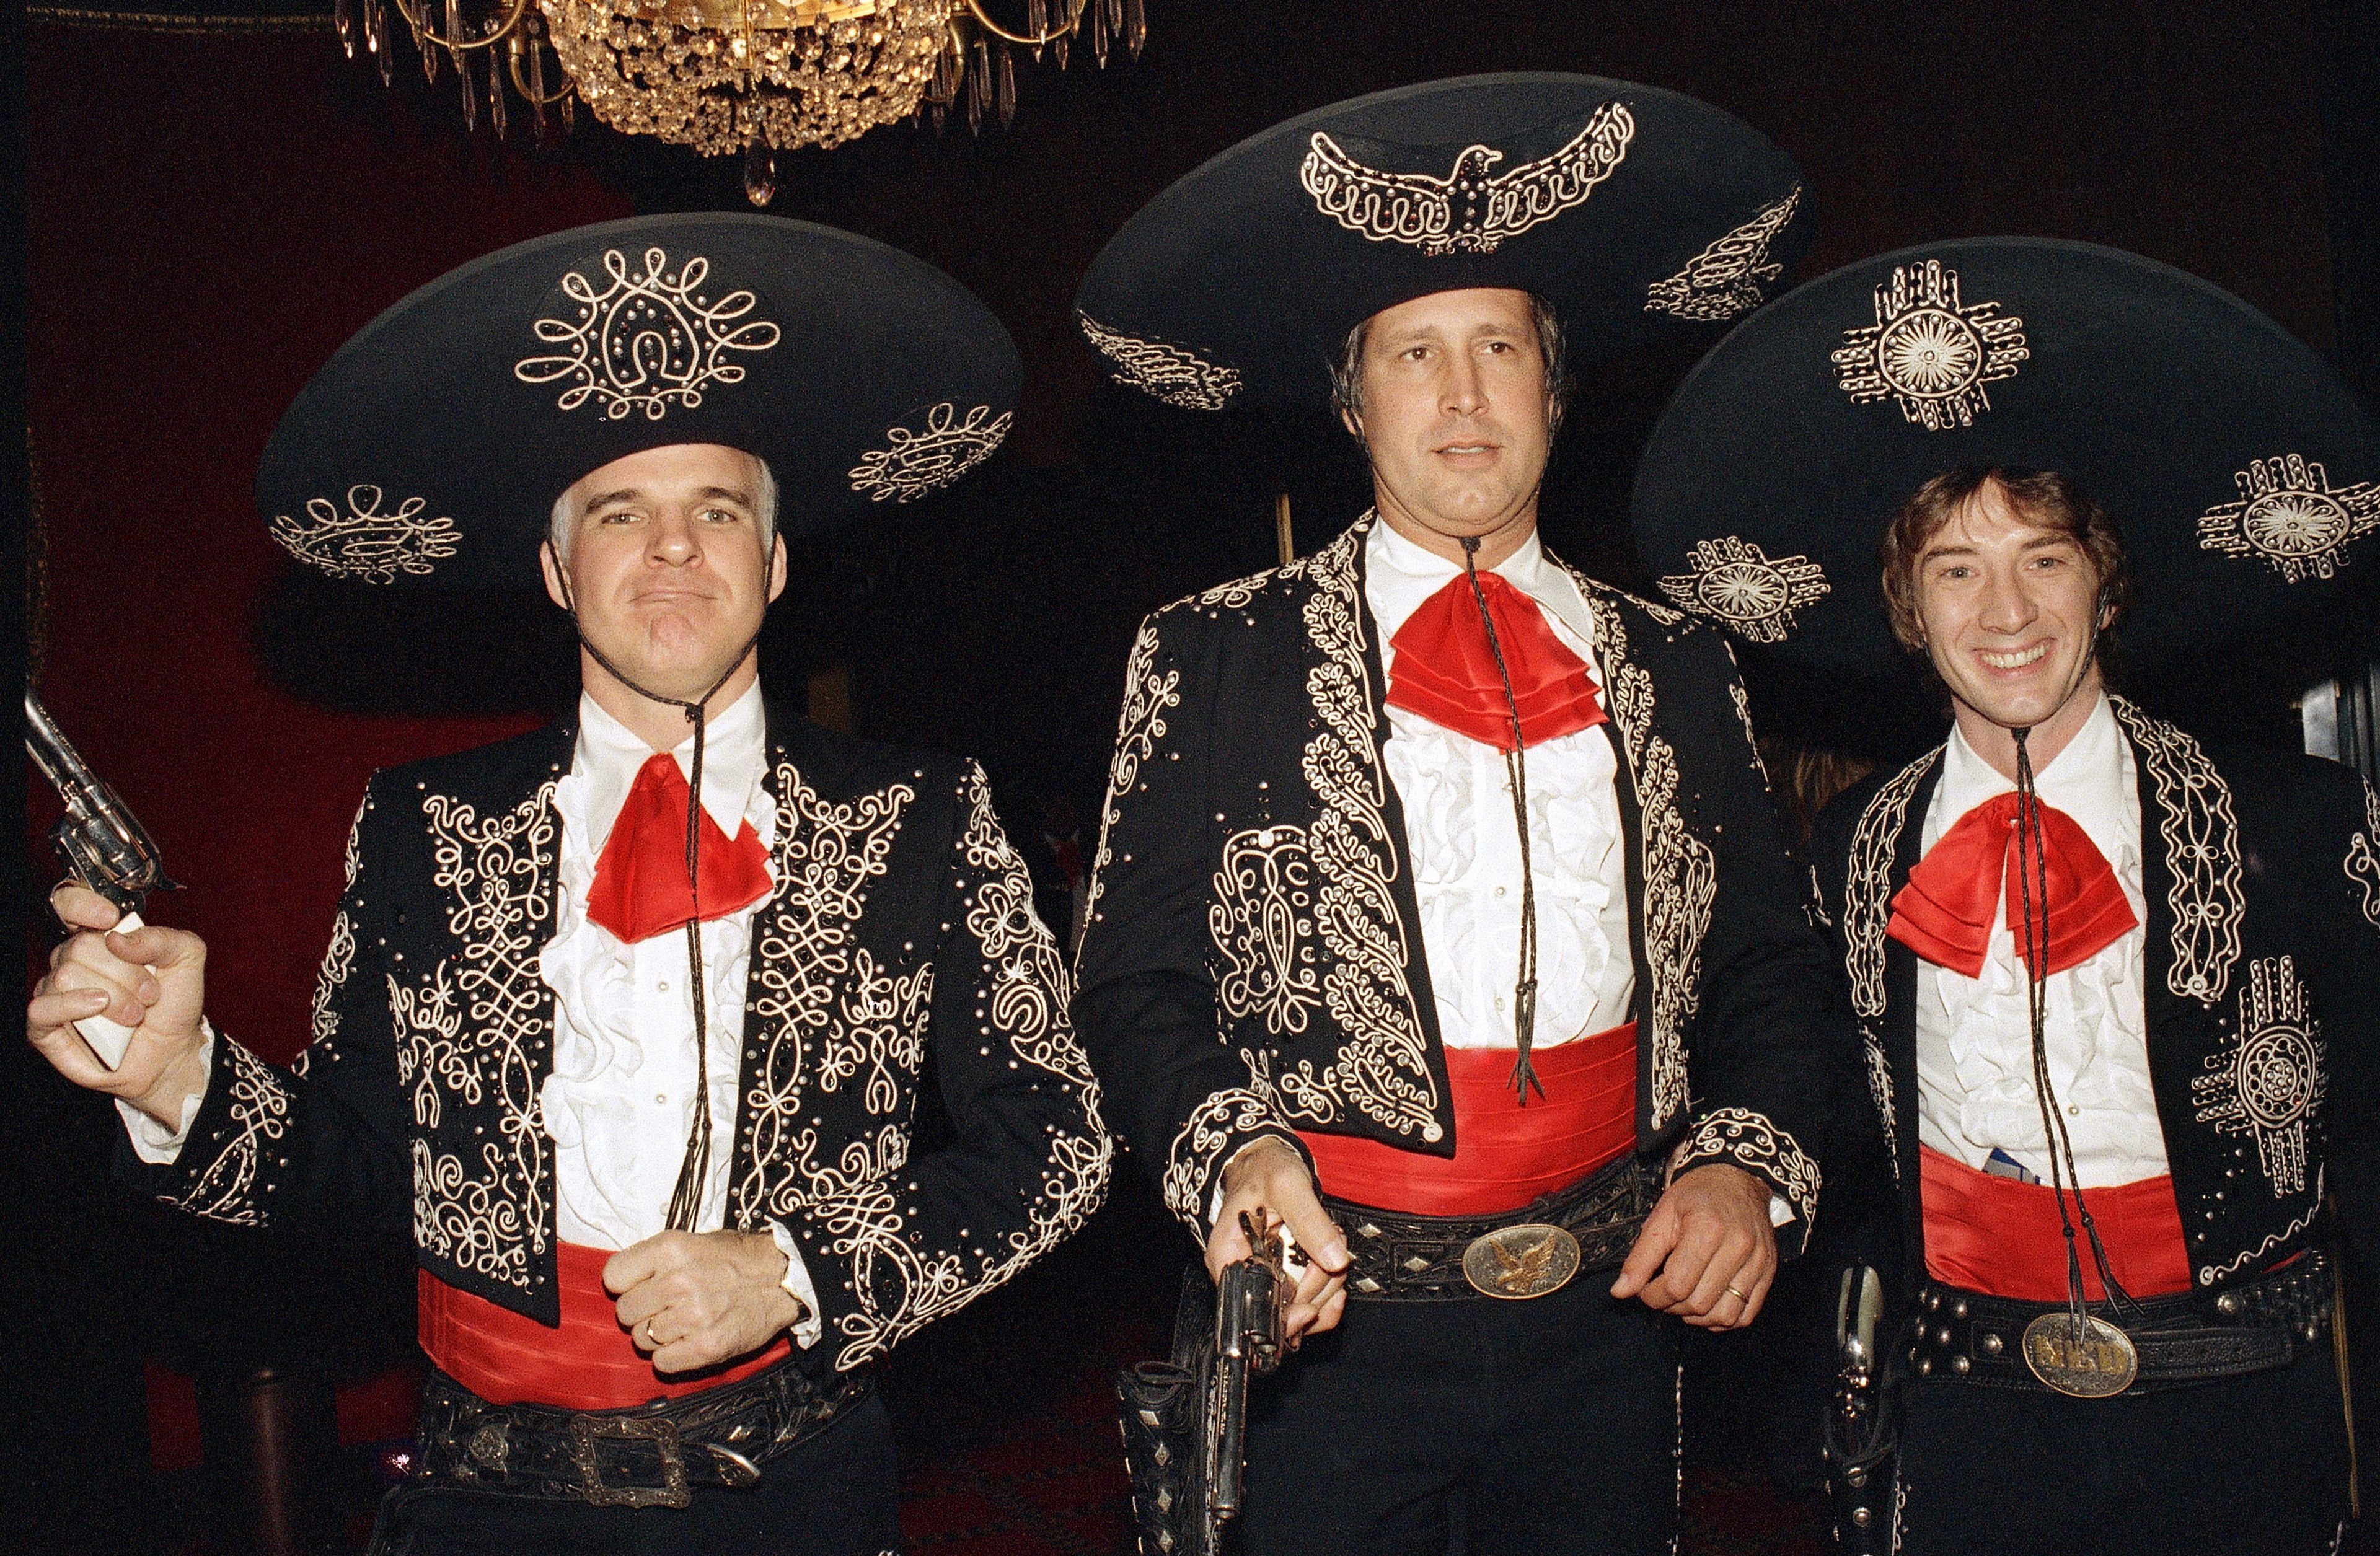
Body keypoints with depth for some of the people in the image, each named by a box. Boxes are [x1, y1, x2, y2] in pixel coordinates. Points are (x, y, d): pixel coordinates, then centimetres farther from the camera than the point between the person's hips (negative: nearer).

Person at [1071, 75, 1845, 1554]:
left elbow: (1770, 973, 11)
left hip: (1609, 1329, 3)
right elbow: (1138, 982, -2)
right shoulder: (1210, 657, 1)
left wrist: (1746, 1165, -6)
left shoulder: (1677, 671, 8)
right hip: (1325, 1326, -2)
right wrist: (1233, 1152, -19)